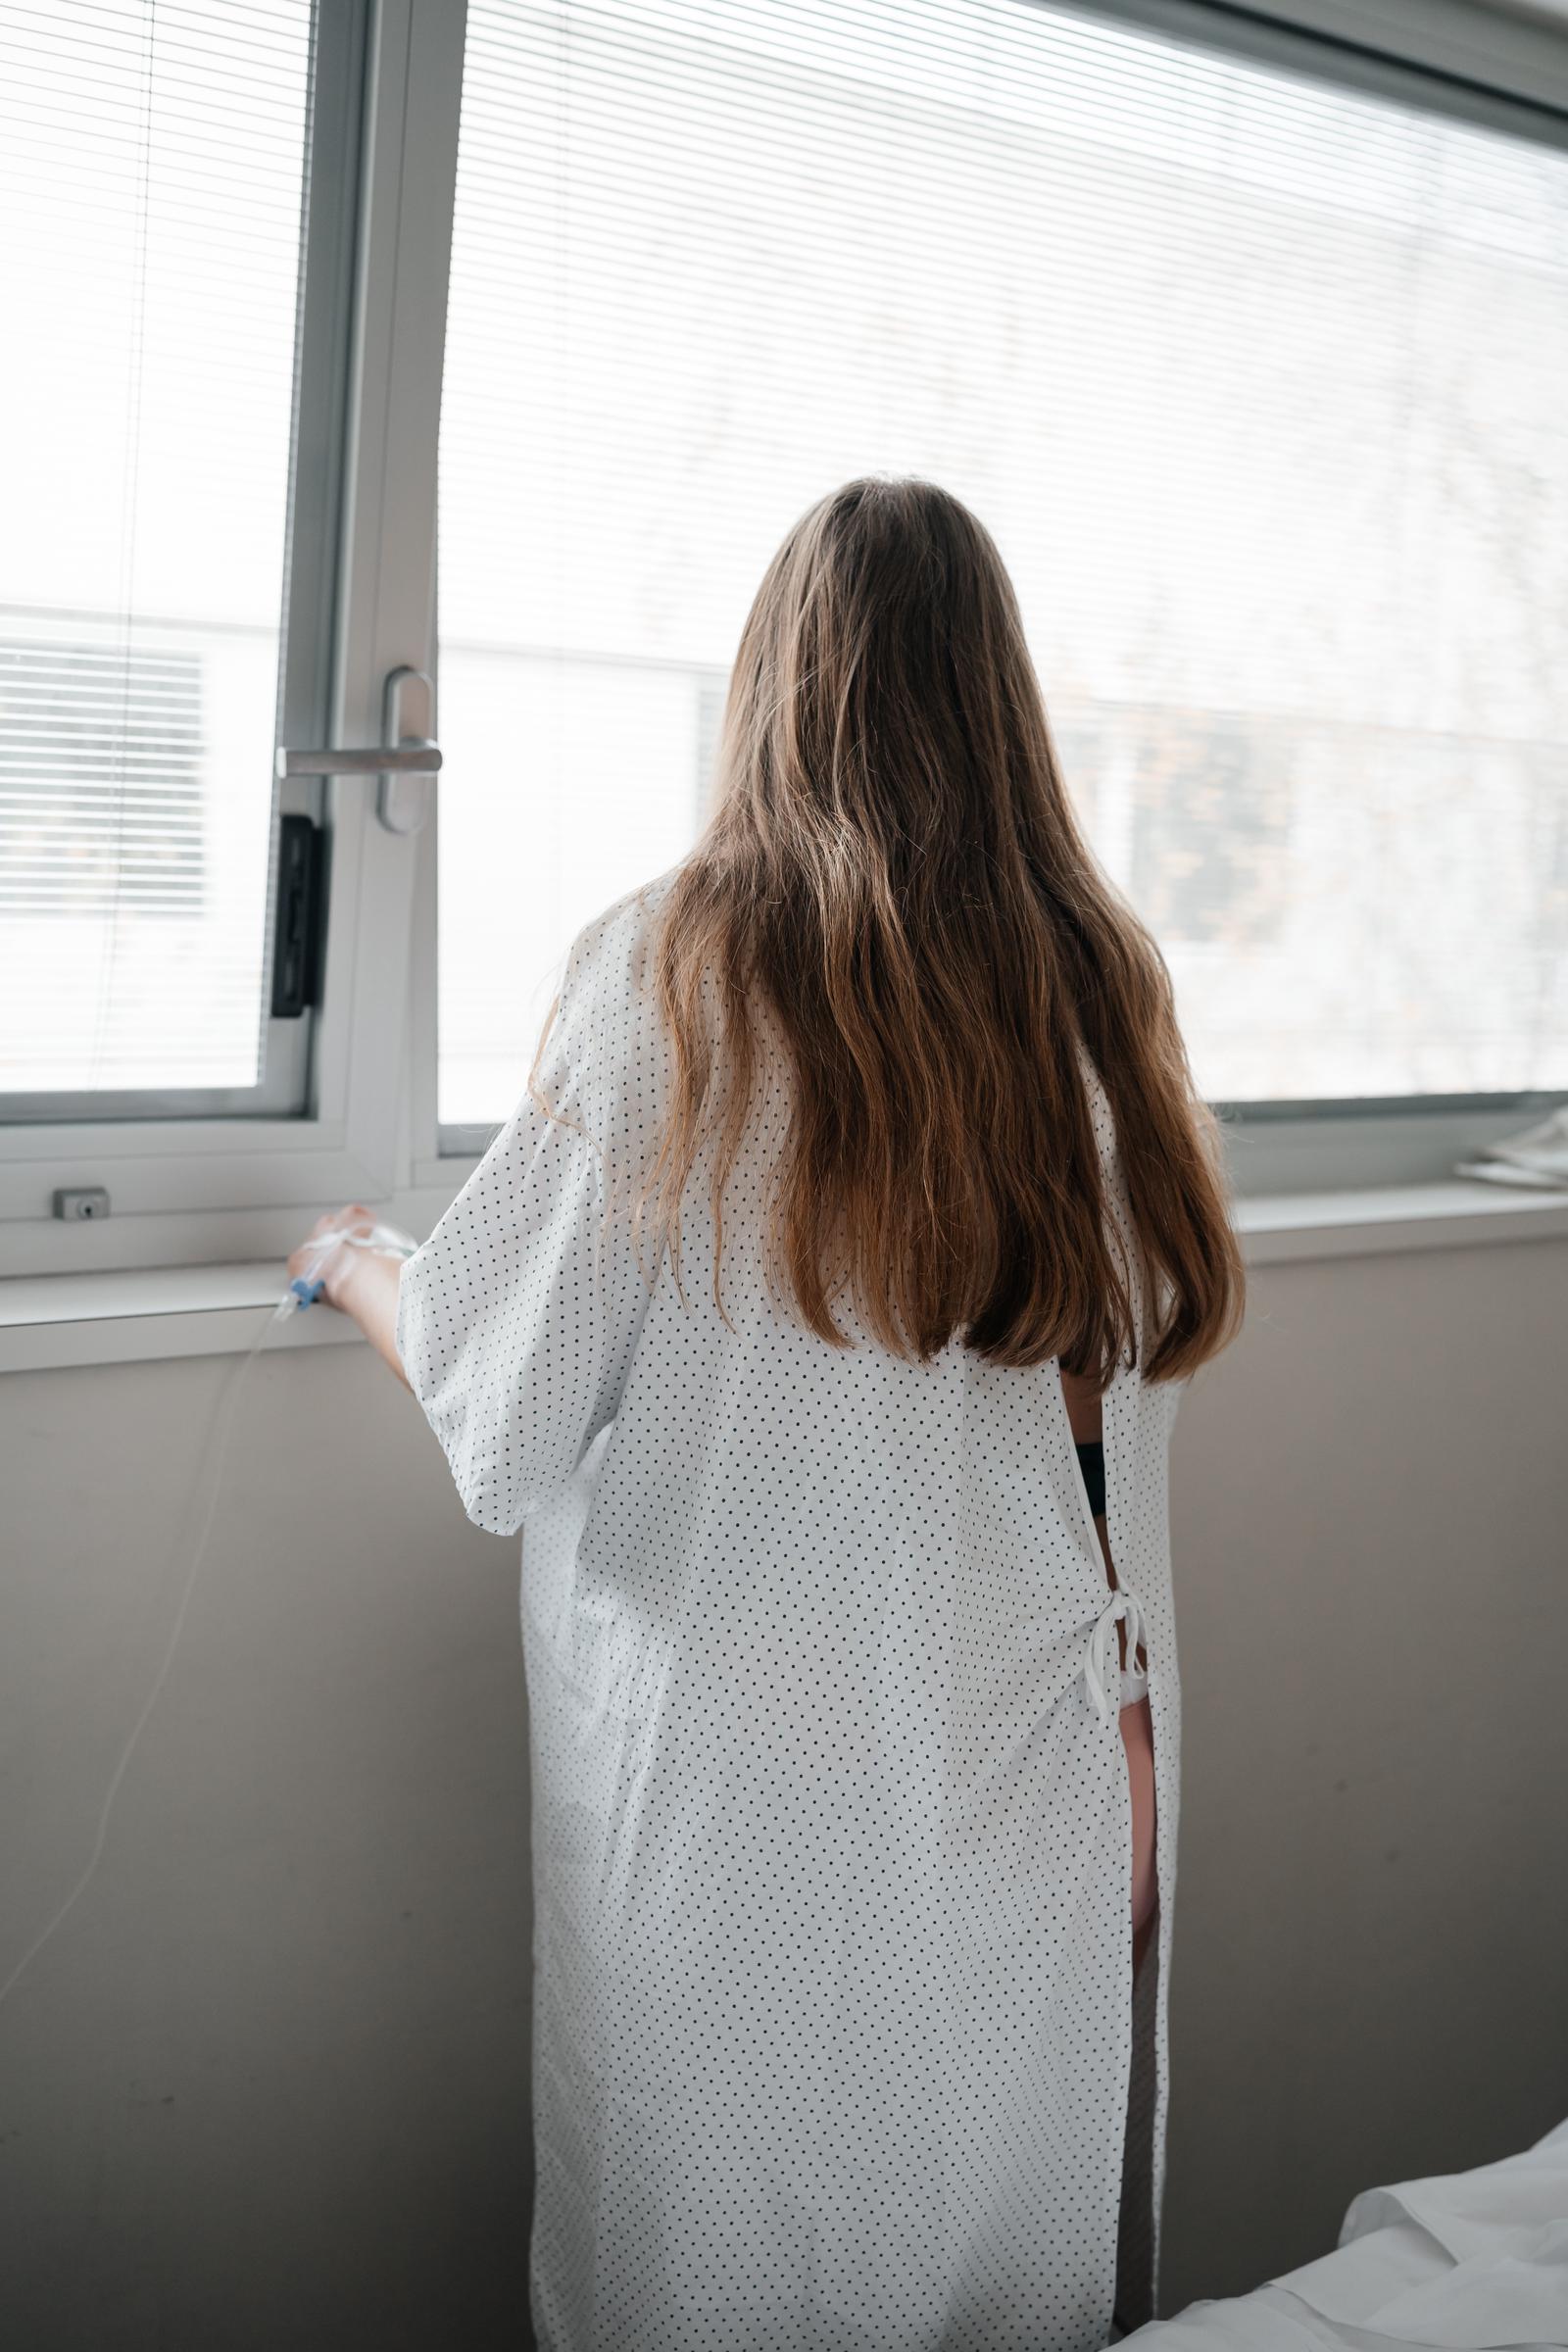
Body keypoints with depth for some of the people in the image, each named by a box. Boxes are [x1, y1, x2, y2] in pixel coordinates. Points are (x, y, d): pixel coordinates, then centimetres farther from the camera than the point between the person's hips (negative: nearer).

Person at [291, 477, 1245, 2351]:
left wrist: (352, 1266, 10)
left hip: (733, 1773, -2)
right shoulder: (1097, 983, -4)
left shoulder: (668, 968, -13)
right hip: (1013, 1768, 3)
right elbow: (1134, 1363, -1)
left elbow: (504, 1419, -9)